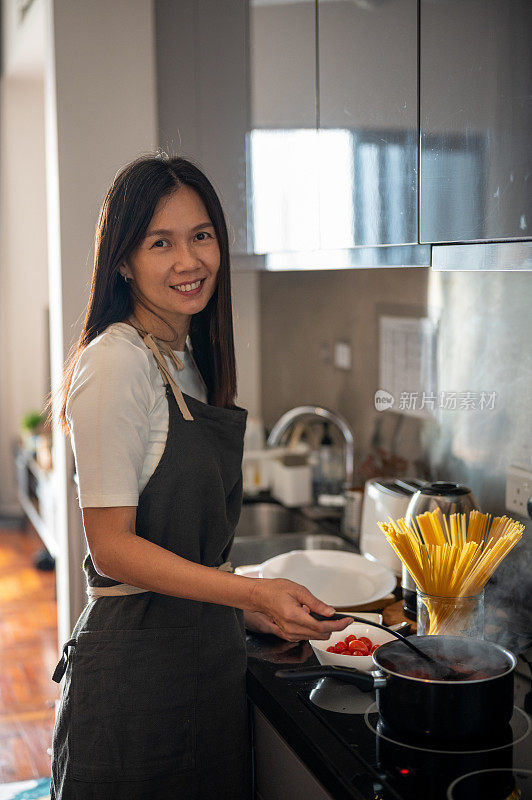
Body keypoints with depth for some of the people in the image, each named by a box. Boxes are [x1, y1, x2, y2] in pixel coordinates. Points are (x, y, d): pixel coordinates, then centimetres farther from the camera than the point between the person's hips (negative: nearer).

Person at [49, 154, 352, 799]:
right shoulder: (114, 363, -18)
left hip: (208, 649, 8)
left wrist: (248, 609, 11)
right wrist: (252, 593, -25)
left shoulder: (190, 360, 9)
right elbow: (112, 546, -19)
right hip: (138, 664, -8)